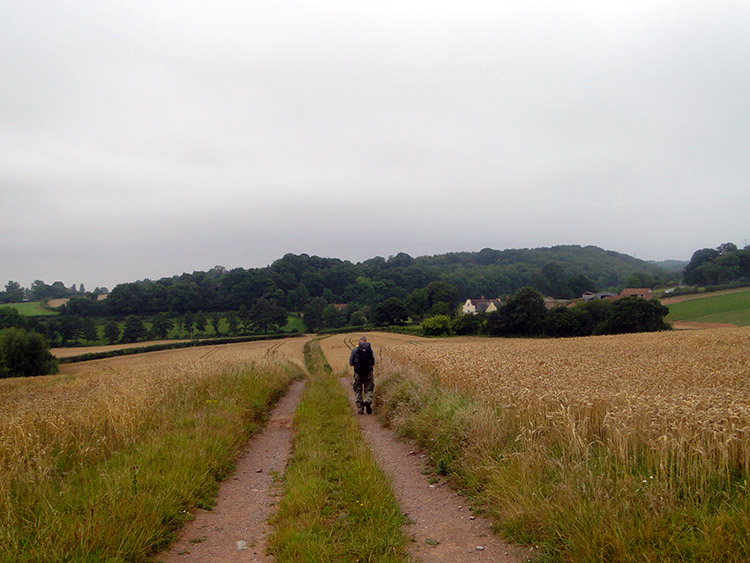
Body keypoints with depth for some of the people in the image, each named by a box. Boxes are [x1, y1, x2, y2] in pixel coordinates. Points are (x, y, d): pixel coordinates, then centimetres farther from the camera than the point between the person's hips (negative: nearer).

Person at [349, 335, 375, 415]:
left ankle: (360, 410, 8)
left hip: (358, 373, -1)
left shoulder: (355, 349, -1)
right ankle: (368, 401, -18)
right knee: (369, 390, 11)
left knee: (358, 391, 10)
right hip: (368, 372, 1)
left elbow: (350, 363, 1)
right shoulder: (370, 349, 5)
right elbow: (373, 363, 11)